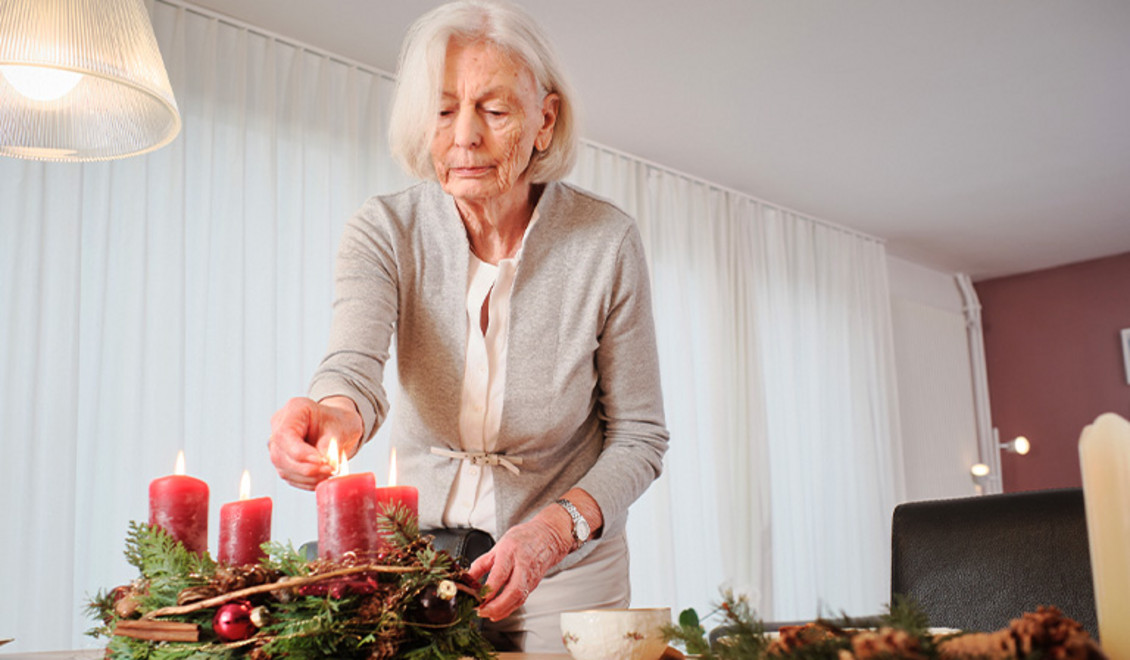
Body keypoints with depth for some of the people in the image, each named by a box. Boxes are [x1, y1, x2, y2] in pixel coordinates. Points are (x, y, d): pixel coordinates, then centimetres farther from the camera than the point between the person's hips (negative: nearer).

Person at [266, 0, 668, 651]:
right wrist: (338, 416, -50)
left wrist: (558, 526, -25)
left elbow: (640, 434, -9)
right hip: (419, 557, 1)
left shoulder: (606, 241, -14)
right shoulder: (384, 231, -10)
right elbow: (357, 365, -27)